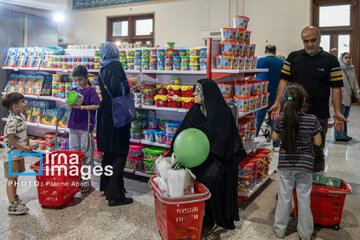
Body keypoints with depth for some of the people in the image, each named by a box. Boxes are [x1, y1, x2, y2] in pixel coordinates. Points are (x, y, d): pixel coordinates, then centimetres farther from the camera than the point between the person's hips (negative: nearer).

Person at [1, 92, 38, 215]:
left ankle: (14, 197, 36)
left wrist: (28, 145, 9)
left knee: (16, 176, 20)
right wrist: (24, 148, -16)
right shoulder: (12, 120, -23)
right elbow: (11, 139, -24)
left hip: (19, 153, 9)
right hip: (11, 155, -9)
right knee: (11, 178, -2)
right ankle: (12, 205, 3)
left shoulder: (21, 116, 6)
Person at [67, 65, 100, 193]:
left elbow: (96, 106, -16)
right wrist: (71, 104, -11)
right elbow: (69, 108, 11)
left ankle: (86, 180, 14)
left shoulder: (91, 90, -6)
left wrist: (81, 107, -22)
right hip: (73, 126, 6)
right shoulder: (74, 90, 10)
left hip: (86, 127, -6)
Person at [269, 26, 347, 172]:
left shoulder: (330, 60, 2)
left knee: (317, 152, 8)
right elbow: (284, 80, 6)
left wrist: (337, 112, -9)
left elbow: (336, 87, 0)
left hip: (319, 116, -1)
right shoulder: (293, 57, 7)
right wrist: (278, 103, -5)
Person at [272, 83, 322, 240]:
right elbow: (318, 142, -5)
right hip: (305, 165, -1)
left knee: (284, 198, 13)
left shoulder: (281, 119, -11)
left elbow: (274, 137, 3)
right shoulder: (312, 120, -14)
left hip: (285, 165, 1)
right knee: (304, 199, 12)